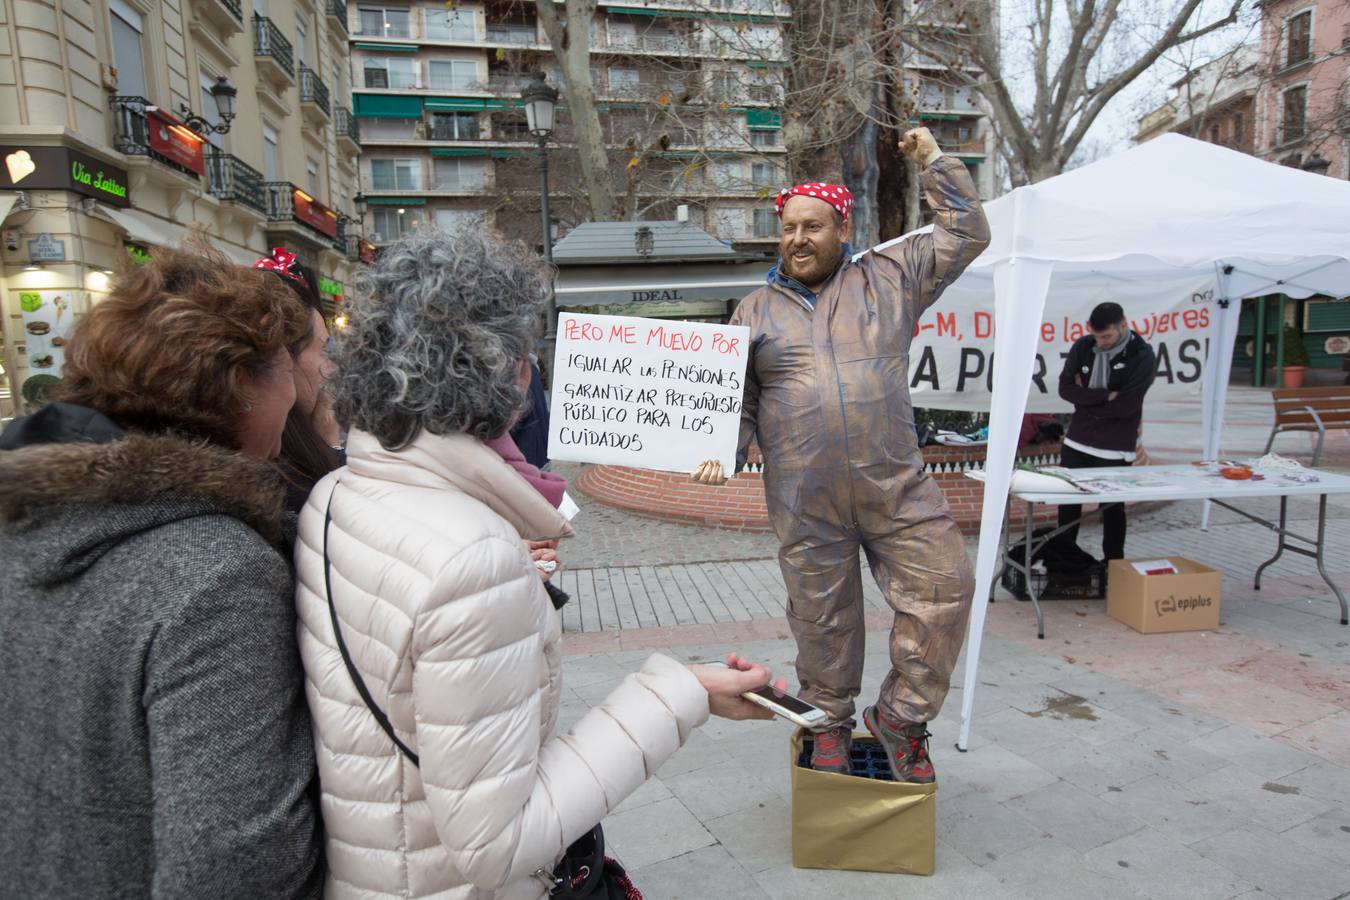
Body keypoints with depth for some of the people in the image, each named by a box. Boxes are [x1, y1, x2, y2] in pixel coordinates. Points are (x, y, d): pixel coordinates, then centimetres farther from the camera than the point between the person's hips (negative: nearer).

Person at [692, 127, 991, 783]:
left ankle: (900, 715, 18)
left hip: (897, 489, 1)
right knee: (822, 618, 10)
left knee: (944, 588, -4)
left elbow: (966, 235, 15)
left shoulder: (887, 279, 10)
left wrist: (934, 162, 12)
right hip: (806, 503, 0)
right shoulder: (756, 311, 11)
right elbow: (736, 400, 10)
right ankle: (830, 723, 34)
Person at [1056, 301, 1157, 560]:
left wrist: (1085, 399, -9)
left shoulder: (1142, 357, -10)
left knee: (1112, 508, 6)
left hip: (1114, 449, -4)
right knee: (1068, 502, 11)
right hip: (1077, 441, 4)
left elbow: (1125, 406, -17)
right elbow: (1065, 387, -7)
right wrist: (1104, 396, -18)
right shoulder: (1083, 346, 2)